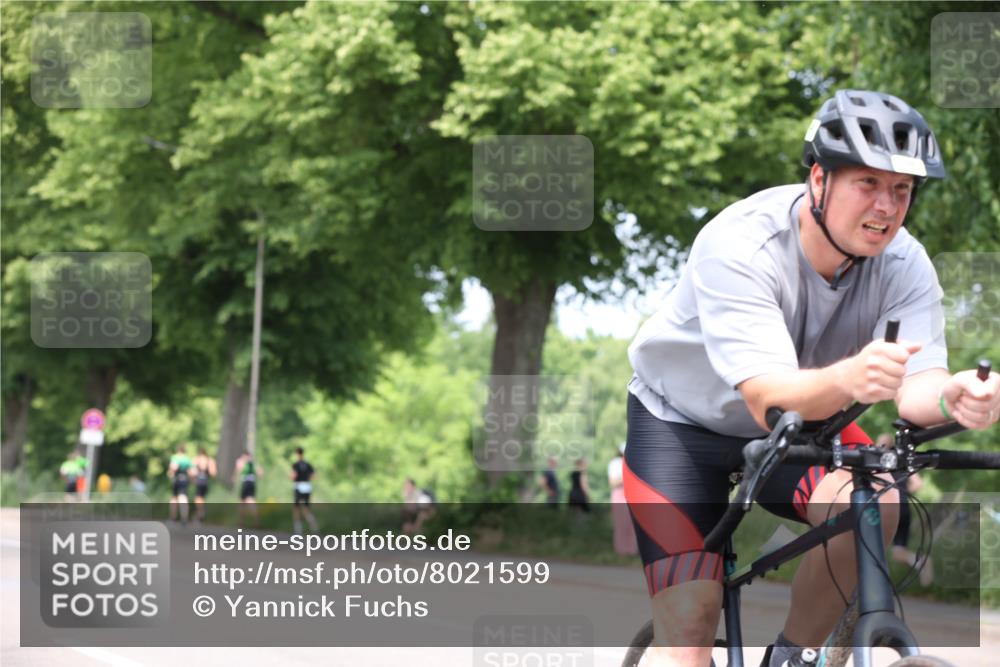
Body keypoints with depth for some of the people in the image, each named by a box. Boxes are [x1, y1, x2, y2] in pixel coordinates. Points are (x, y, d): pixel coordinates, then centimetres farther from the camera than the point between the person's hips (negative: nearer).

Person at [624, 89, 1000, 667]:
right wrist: (847, 379, -64)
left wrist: (951, 397, -55)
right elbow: (768, 399, -43)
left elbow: (916, 384, -31)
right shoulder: (739, 245, -33)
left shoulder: (904, 265, -20)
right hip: (684, 419, -3)